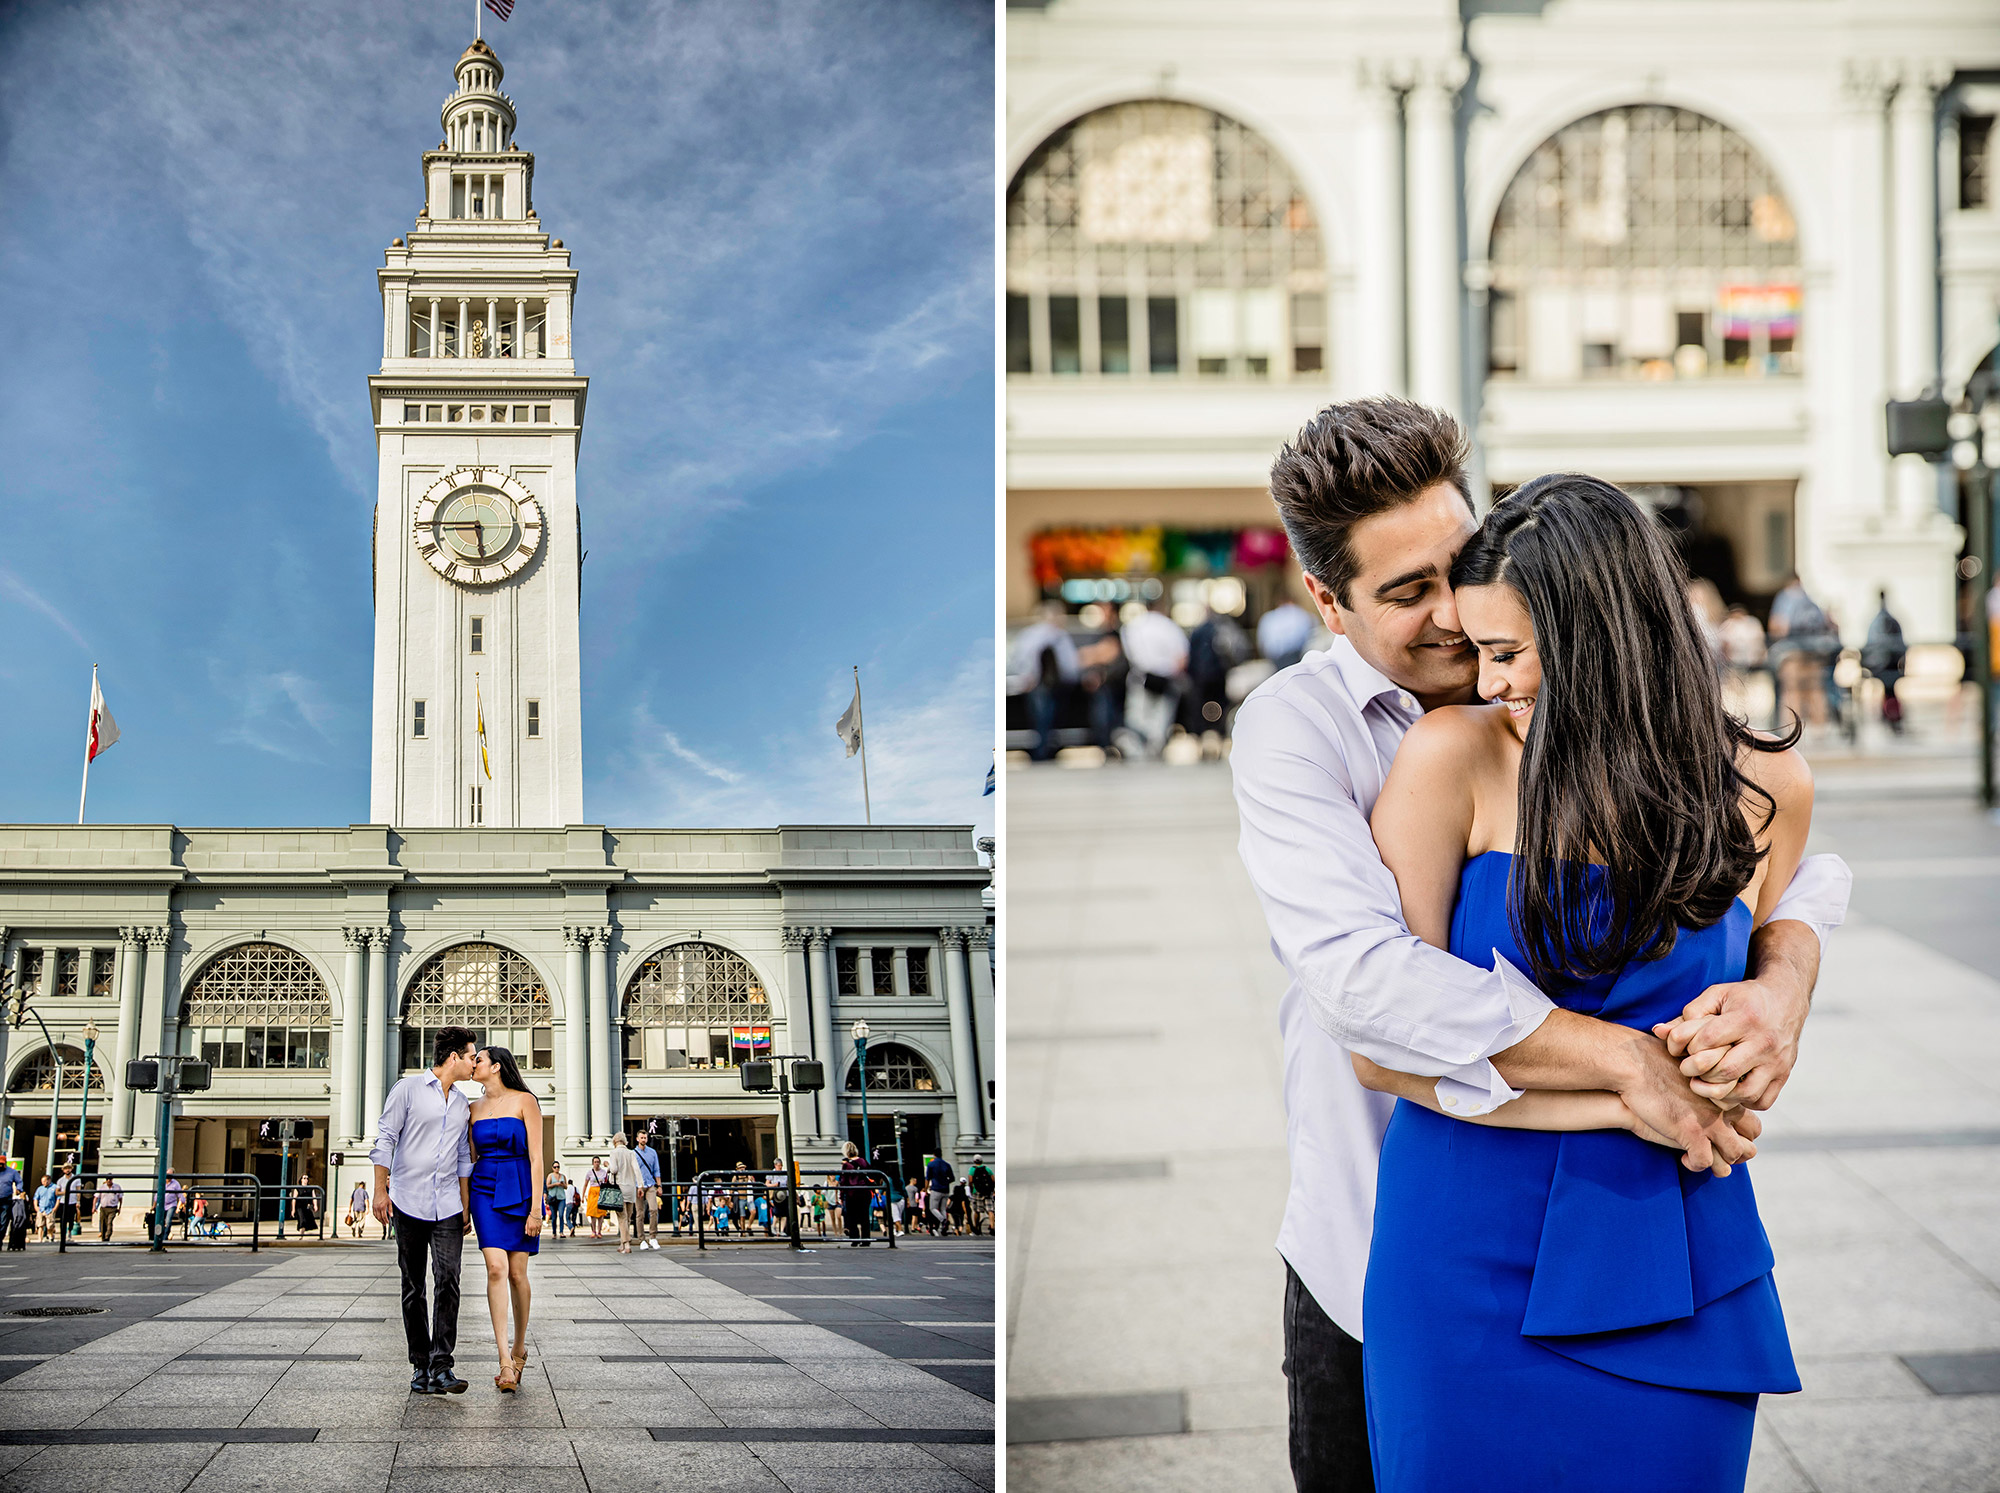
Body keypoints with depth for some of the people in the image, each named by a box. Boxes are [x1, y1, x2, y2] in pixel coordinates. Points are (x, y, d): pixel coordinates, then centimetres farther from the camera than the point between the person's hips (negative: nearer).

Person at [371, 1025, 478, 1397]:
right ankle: (420, 1366, 10)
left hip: (447, 1207, 3)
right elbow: (385, 1139, -3)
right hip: (409, 1203, -3)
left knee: (448, 1283, -12)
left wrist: (466, 1207, 16)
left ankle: (441, 1367, -15)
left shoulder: (461, 1103, 16)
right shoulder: (408, 1089, 0)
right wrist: (381, 1190, -10)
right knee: (413, 1289, 3)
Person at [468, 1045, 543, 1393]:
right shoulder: (475, 1108, 12)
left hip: (520, 1188, -3)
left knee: (517, 1273, 1)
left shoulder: (524, 1102, -3)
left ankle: (519, 1347, 23)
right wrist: (463, 1206, 13)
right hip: (485, 1190, 3)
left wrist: (536, 1207, -12)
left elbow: (536, 1158, -7)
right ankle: (506, 1362, -17)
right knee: (496, 1269, -12)